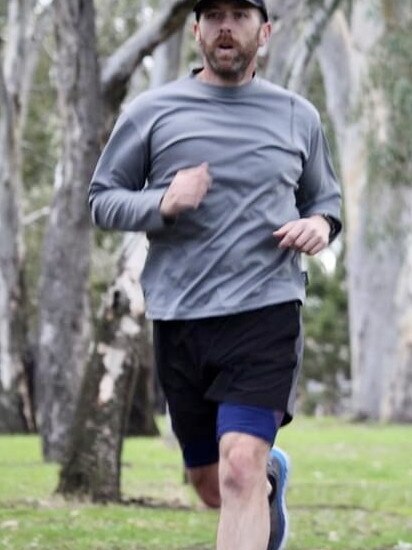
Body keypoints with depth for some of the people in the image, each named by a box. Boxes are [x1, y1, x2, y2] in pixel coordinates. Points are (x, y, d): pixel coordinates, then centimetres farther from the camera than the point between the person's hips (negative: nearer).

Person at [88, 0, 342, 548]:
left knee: (240, 469, -21)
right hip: (179, 318, 2)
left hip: (267, 312, -1)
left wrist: (320, 224, -1)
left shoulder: (298, 116, 9)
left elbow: (325, 197, 23)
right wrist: (163, 204, -13)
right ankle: (273, 472, 48)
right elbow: (102, 199, 6)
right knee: (213, 488, 14)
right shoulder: (151, 111, 4)